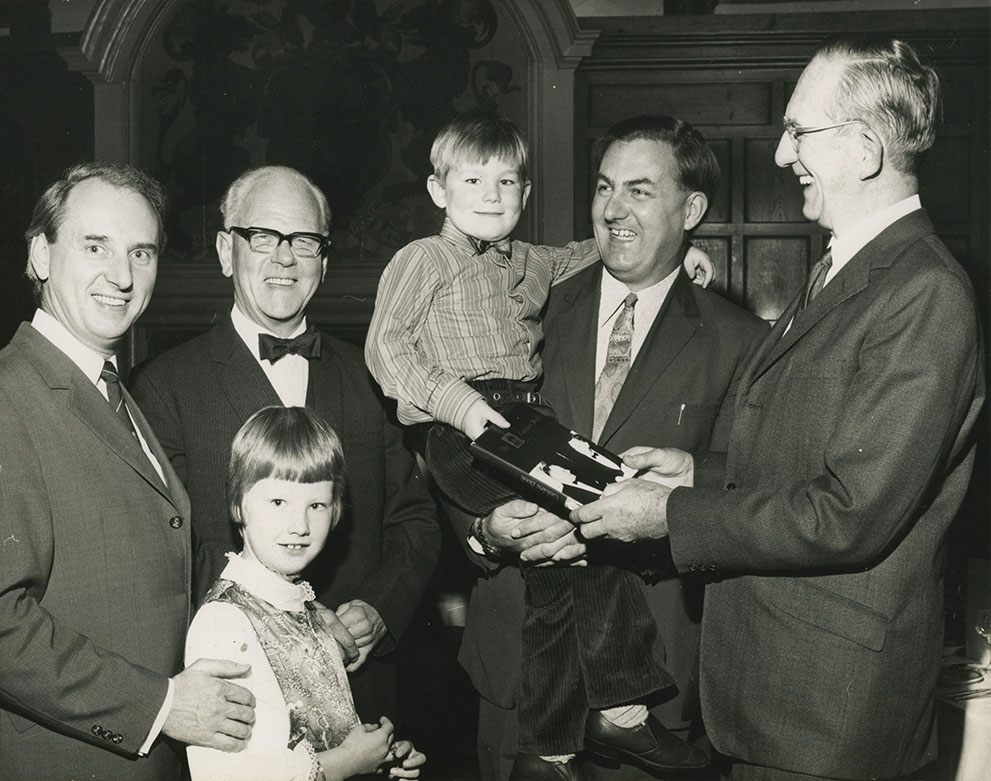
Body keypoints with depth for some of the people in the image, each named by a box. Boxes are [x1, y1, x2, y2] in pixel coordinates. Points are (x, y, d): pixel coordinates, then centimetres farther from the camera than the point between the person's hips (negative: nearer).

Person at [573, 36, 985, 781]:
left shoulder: (927, 295, -21)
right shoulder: (842, 274, 10)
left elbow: (849, 515, -25)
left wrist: (672, 516, -18)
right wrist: (702, 473, 5)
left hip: (830, 690, -8)